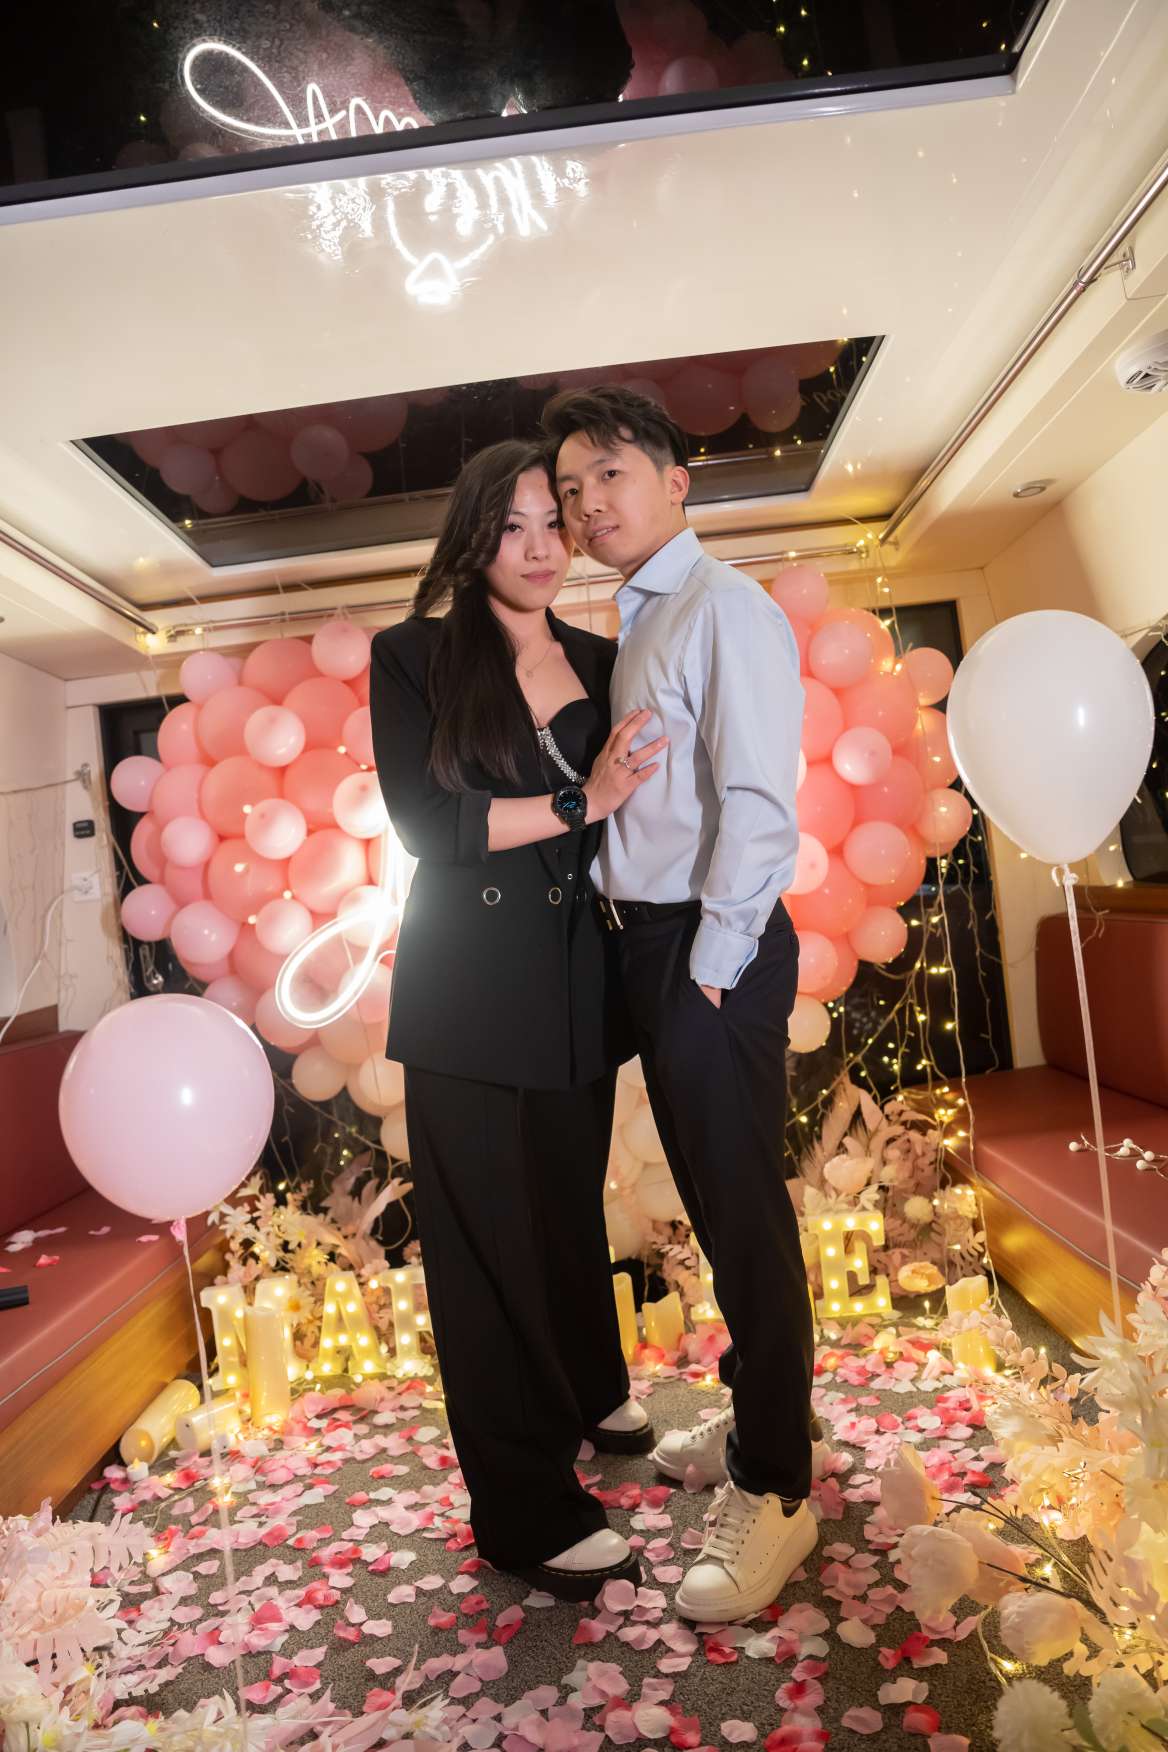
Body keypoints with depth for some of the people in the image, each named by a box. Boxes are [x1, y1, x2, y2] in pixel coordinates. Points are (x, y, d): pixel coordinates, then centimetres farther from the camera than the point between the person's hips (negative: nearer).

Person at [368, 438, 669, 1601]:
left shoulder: (600, 662, 10)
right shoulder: (415, 657, -2)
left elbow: (631, 813, 14)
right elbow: (424, 821, -13)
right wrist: (579, 805, -18)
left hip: (580, 981, 5)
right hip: (472, 991, -4)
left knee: (572, 1203, 19)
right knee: (492, 1231, 3)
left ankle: (590, 1395, 44)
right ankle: (527, 1515, 16)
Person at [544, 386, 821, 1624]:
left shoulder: (725, 609, -10)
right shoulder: (631, 626, 17)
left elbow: (757, 804, -17)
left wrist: (710, 965, -16)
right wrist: (658, 960, 9)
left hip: (710, 949, -9)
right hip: (644, 942, 9)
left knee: (743, 1208, 1)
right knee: (711, 1199, 19)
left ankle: (774, 1490, 17)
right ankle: (754, 1414, 38)